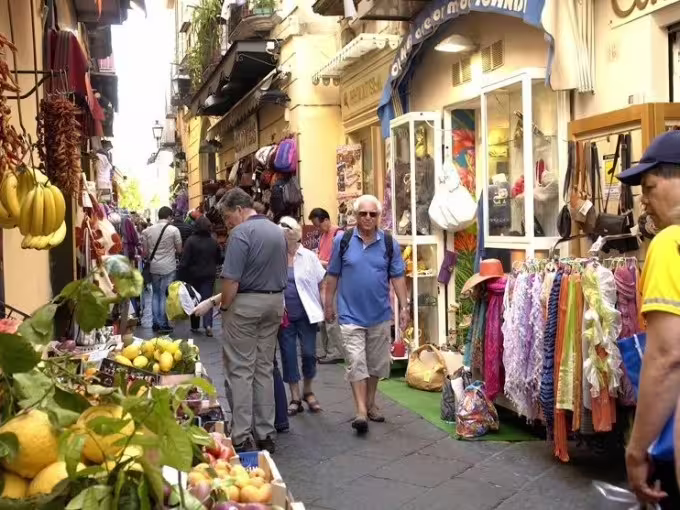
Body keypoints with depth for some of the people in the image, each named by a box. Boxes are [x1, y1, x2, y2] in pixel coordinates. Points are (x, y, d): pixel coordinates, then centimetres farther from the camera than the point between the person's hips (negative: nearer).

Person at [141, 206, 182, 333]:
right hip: (168, 267, -3)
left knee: (156, 294, 15)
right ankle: (163, 325, 6)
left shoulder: (147, 230, 1)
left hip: (154, 267, 3)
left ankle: (156, 323, 17)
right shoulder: (174, 230, -9)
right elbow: (179, 250, -3)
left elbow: (145, 252, 4)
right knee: (165, 296, 4)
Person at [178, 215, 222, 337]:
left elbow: (184, 260, -15)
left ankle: (195, 326, 22)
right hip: (209, 275, 2)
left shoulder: (191, 240, -12)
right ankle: (208, 324, -16)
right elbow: (219, 259, 10)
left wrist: (182, 276, -10)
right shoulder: (213, 241, -1)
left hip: (194, 275, -2)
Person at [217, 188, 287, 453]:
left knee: (240, 370, -1)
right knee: (265, 368, 12)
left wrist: (223, 306, -6)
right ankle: (265, 433, 17)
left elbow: (231, 279, -19)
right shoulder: (278, 231, 10)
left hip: (246, 303, -7)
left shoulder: (241, 233, -15)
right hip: (275, 303, 7)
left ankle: (242, 437, 0)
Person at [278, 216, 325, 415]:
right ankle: (295, 397, 17)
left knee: (309, 353, 1)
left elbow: (323, 283, 4)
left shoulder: (309, 256, 0)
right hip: (284, 315, 1)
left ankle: (308, 391, 24)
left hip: (306, 314, 0)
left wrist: (326, 307, -2)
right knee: (288, 356, 5)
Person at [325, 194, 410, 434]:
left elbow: (397, 277, 1)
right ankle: (361, 412, -6)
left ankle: (370, 403, 31)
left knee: (376, 363, 14)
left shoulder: (389, 243, -1)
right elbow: (333, 276, 3)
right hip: (351, 315, -2)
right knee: (356, 363, -7)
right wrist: (329, 305, 4)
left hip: (380, 315, 2)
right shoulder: (343, 241, -4)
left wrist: (404, 307, -4)